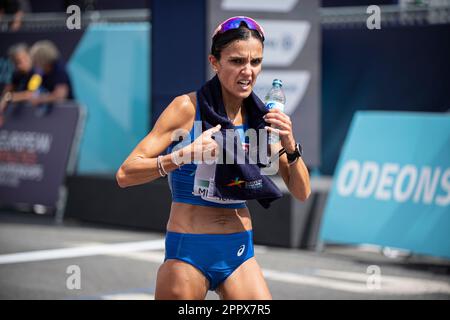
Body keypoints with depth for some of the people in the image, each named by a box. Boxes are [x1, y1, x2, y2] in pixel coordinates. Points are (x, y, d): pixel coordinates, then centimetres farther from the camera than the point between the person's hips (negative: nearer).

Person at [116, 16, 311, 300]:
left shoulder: (261, 116, 2)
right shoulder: (188, 108, -10)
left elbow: (302, 193, 4)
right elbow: (125, 175, -15)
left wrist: (290, 147, -14)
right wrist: (185, 155, -29)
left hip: (240, 252, 4)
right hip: (187, 253, -4)